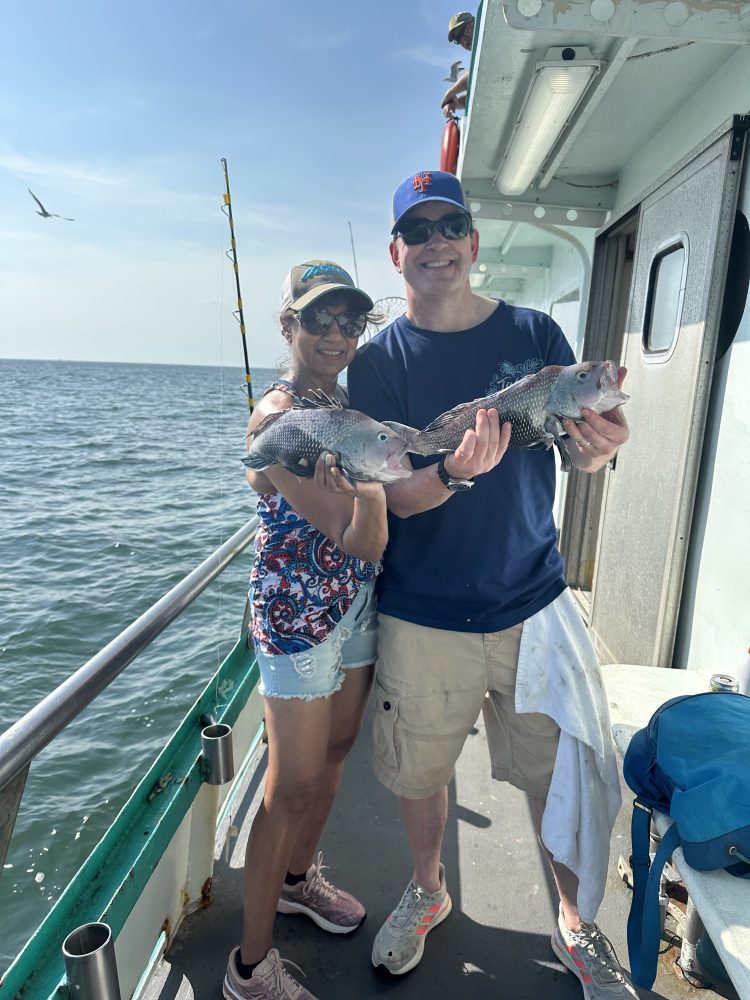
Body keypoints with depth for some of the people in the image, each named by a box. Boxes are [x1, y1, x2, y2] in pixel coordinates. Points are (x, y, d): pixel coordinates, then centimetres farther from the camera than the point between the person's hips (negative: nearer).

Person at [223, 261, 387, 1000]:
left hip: (357, 605, 8)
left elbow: (376, 537, 9)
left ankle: (298, 877, 48)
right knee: (293, 785, 3)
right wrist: (366, 493, -43)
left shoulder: (350, 401, 6)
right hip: (297, 613, -8)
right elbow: (357, 541, -24)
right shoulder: (276, 418, -18)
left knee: (335, 753, 21)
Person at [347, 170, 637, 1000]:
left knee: (570, 777, 8)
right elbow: (394, 495, -9)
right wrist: (454, 473, -31)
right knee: (418, 770, 16)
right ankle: (427, 890, 47)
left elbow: (579, 450, 3)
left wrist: (599, 444, -21)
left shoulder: (535, 333, 2)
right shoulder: (380, 360, -3)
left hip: (533, 602, 1)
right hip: (423, 617, 0)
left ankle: (577, 927, 38)